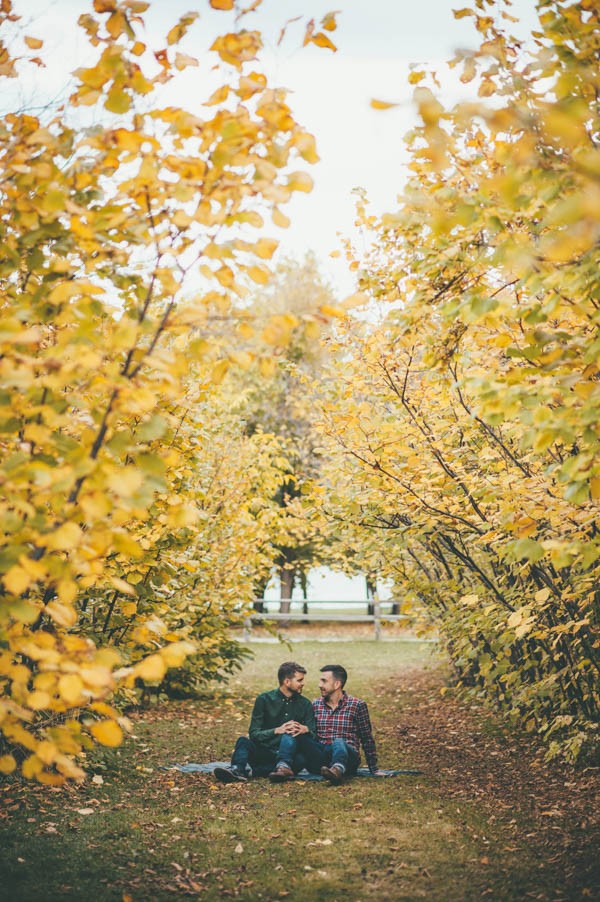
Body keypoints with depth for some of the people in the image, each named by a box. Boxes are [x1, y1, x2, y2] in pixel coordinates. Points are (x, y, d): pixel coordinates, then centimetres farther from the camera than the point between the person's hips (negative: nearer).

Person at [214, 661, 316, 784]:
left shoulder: (305, 704, 12)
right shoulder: (264, 699, 6)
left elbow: (313, 736, 6)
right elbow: (254, 733, -2)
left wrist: (306, 729, -18)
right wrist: (277, 730, -19)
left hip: (291, 755, 0)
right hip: (265, 754, 0)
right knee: (243, 741, -27)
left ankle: (283, 766, -56)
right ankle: (237, 769, -56)